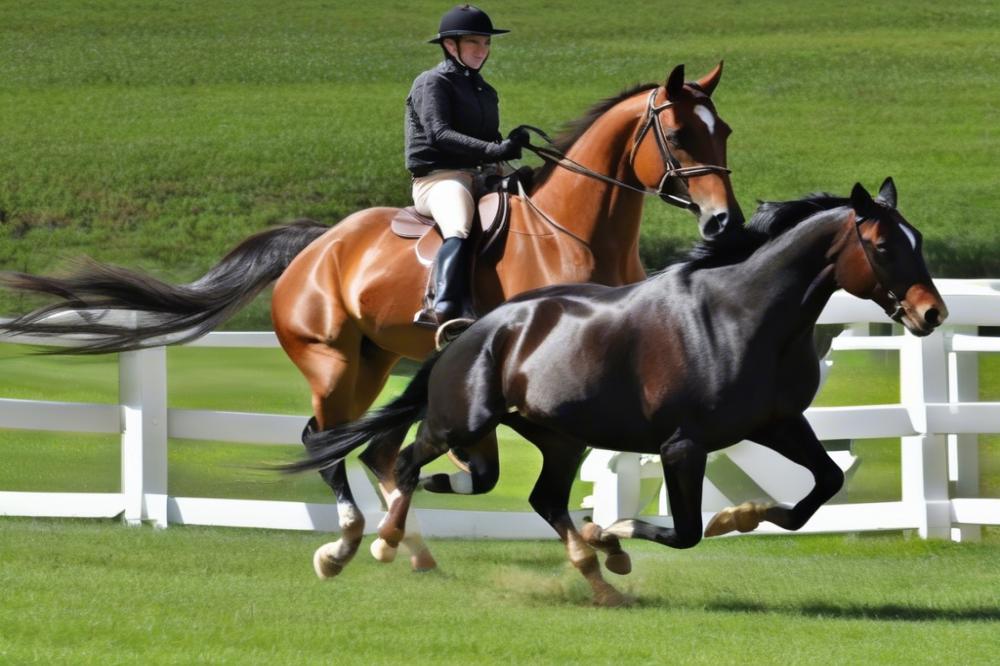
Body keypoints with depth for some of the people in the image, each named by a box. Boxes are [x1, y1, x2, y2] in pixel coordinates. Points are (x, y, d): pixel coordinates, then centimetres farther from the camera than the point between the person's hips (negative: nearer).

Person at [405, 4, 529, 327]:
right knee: (459, 229, -38)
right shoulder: (432, 83, -2)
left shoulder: (485, 91, 24)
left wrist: (511, 145, -3)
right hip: (438, 178, -9)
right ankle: (445, 309, -57)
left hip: (481, 176, 9)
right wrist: (493, 150, -27)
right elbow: (439, 134, -17)